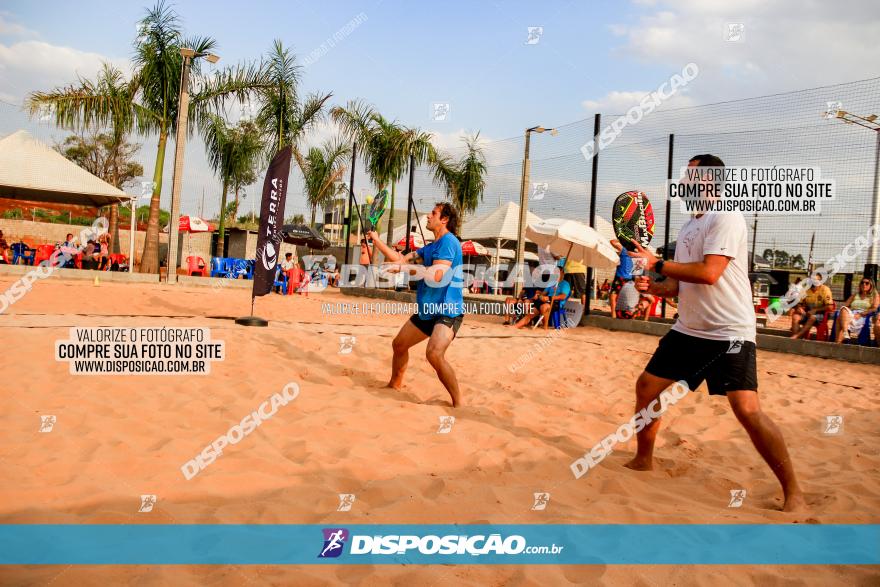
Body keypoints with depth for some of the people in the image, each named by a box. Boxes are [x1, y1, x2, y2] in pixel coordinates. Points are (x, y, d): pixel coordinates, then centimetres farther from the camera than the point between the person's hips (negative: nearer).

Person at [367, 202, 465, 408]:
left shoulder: (448, 241, -15)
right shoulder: (431, 247, 14)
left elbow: (436, 275, -25)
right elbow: (401, 259, 17)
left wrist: (405, 268, -19)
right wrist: (376, 240, 15)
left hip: (448, 310, -10)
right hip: (427, 310, 10)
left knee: (434, 354, -29)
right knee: (399, 344, 18)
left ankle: (458, 404, -16)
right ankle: (395, 385, 40)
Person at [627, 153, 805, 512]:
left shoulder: (726, 219, -13)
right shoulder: (688, 227, 14)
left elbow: (708, 273, -26)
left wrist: (657, 263, -18)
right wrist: (653, 287, -2)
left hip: (730, 333, -9)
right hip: (688, 331, 9)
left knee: (747, 409, -18)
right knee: (646, 387, 10)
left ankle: (793, 492, -2)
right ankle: (643, 460, 29)